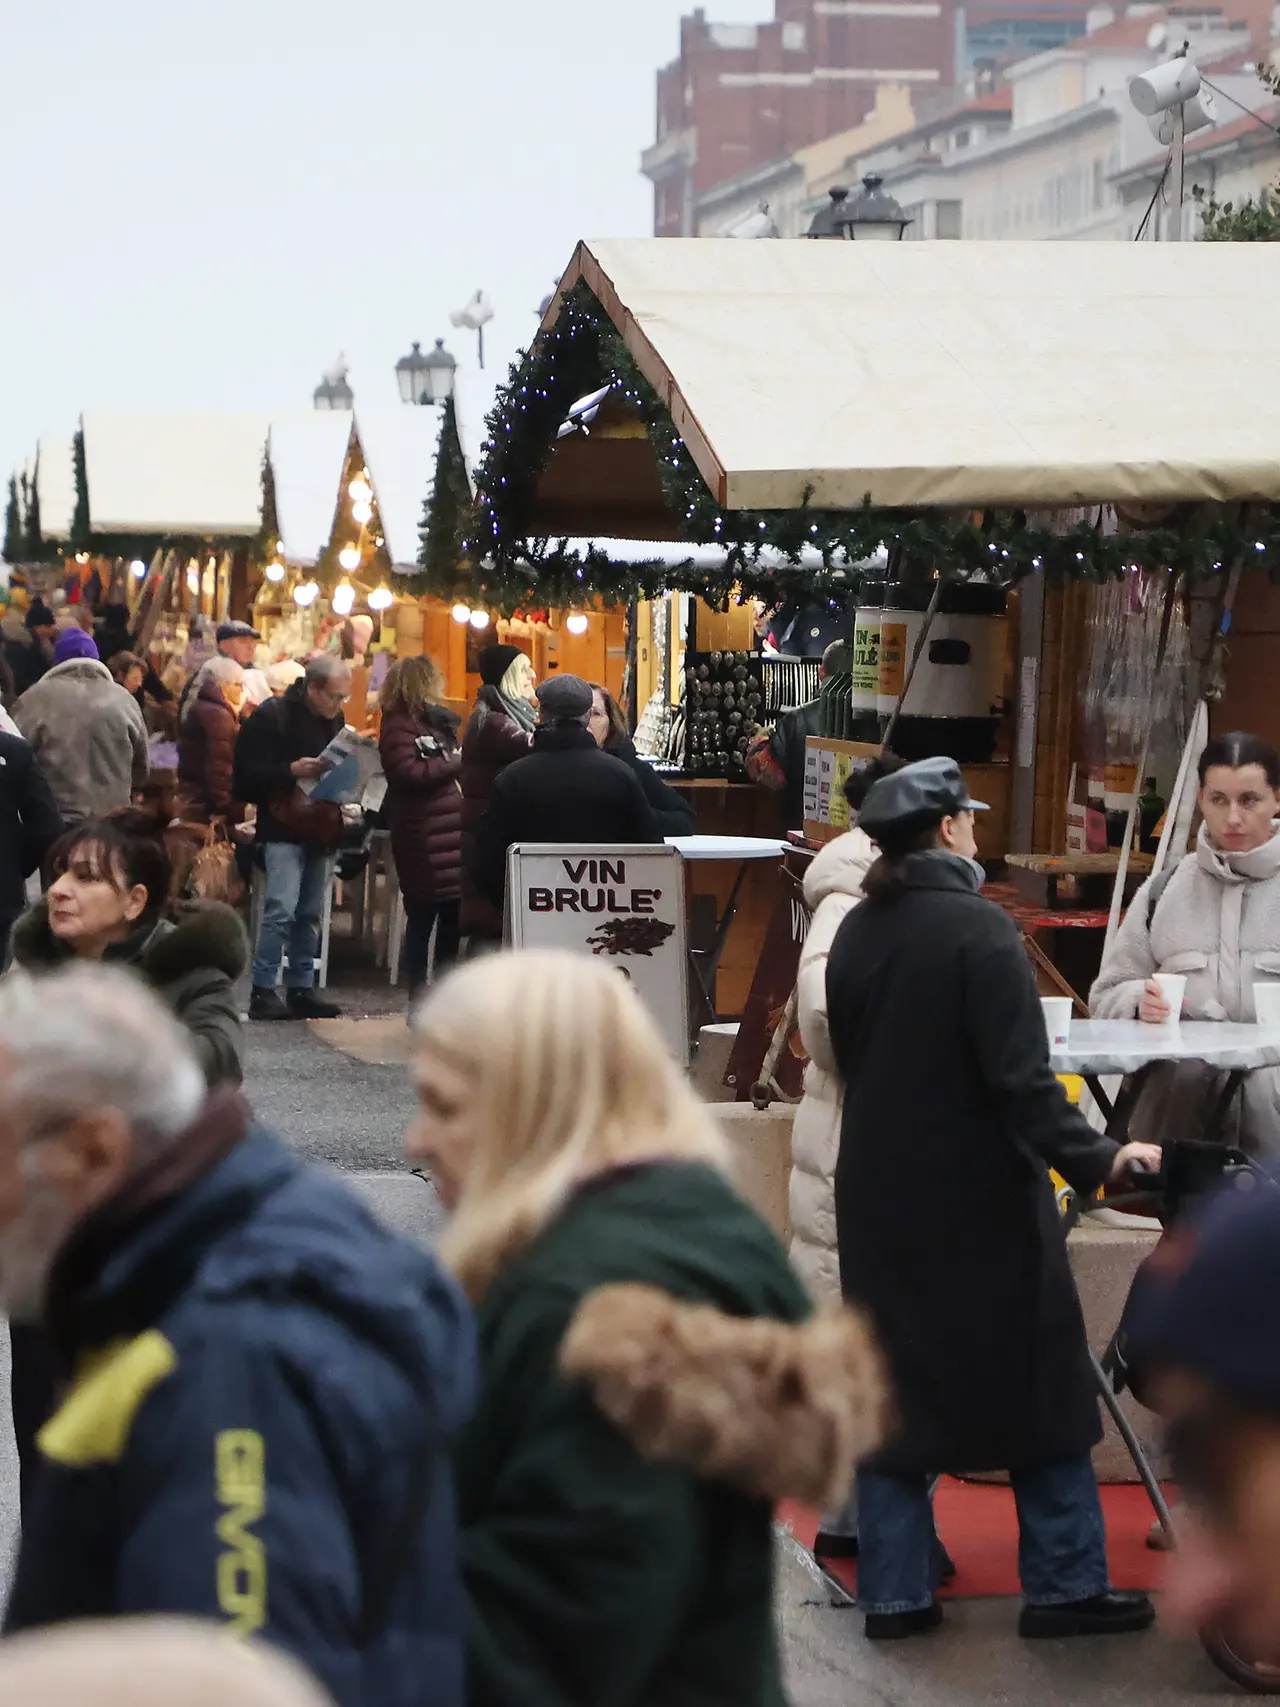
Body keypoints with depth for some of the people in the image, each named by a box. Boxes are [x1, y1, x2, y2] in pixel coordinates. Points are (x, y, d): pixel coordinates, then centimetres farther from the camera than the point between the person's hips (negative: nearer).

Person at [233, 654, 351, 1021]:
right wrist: (291, 771, -26)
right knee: (281, 909, -13)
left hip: (319, 829, 7)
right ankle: (263, 991, -8)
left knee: (310, 913, 9)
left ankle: (301, 989, 16)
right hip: (284, 829, -7)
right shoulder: (272, 716, -9)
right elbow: (248, 772, -13)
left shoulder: (333, 719, 12)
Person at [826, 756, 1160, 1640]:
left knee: (892, 1385, 11)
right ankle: (1064, 1585, 11)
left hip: (881, 1194, 6)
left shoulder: (856, 935, 4)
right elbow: (1021, 1077, -23)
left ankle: (895, 1590, 12)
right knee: (1040, 1388, 6)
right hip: (981, 1200, -6)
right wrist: (1095, 1161, -22)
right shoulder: (979, 929, -17)